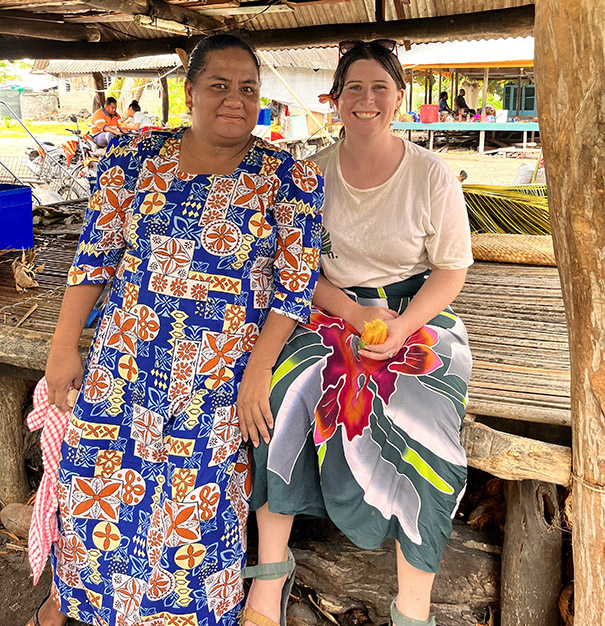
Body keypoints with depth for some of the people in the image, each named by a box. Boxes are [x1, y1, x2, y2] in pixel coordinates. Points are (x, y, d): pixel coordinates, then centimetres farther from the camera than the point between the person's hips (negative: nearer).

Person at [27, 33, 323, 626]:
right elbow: (94, 255, 4)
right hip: (126, 355, 3)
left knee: (196, 501, 4)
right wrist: (63, 348, 3)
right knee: (92, 475, 10)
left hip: (226, 370, -2)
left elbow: (296, 285, -5)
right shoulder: (134, 155, 2)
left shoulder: (290, 178, -4)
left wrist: (258, 371, -11)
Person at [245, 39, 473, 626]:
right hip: (329, 309, 2)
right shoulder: (313, 172, 1)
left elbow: (452, 269, 1)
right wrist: (353, 313, -15)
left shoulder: (432, 175, -3)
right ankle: (271, 568, -1)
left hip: (417, 315, -1)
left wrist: (402, 326, -16)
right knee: (281, 400, -23)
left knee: (420, 437, -24)